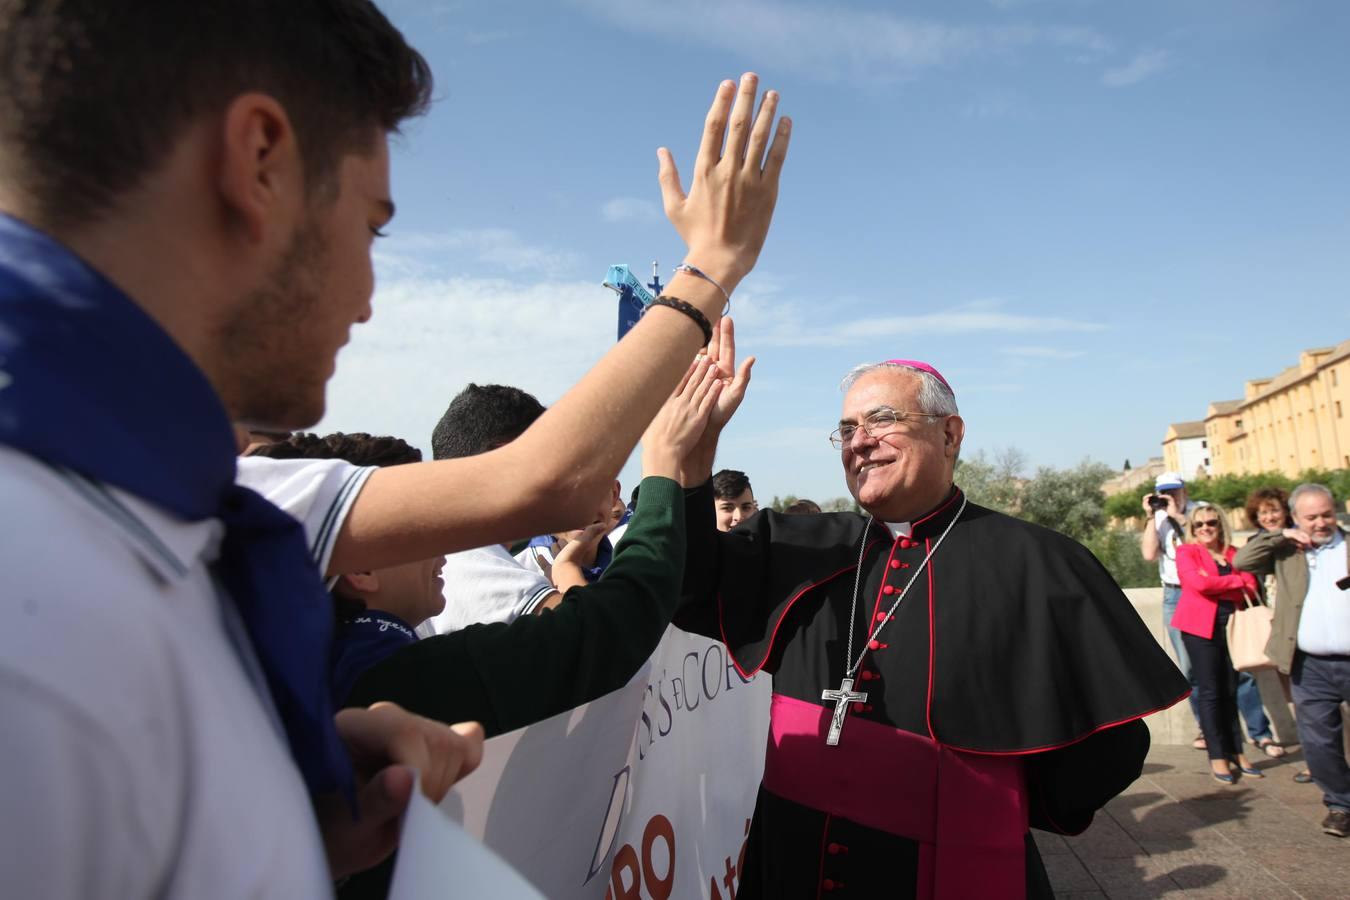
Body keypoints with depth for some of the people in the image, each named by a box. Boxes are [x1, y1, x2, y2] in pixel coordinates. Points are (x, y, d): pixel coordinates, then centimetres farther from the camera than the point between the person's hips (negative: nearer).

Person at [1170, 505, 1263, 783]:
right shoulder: (1186, 552, 2)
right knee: (1210, 692, -2)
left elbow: (1250, 591, 5)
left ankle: (1236, 752, 15)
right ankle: (1218, 757, 3)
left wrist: (1216, 587, -9)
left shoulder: (1235, 554, 14)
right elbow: (1198, 583, -14)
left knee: (1230, 692, 6)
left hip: (1230, 626, 4)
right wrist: (1236, 581, -6)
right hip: (1201, 627, -4)